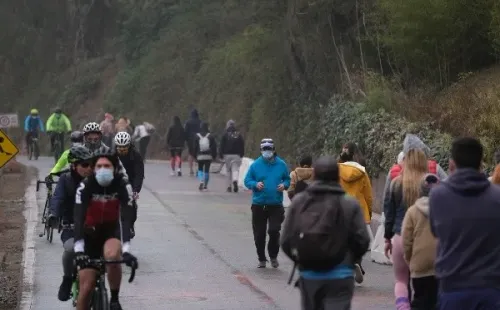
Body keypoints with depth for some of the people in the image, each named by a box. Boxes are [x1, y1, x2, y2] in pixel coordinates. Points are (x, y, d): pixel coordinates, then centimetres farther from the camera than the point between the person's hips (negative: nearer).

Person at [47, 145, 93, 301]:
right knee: (71, 248, -33)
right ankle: (67, 280, -7)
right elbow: (57, 198, -18)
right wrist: (53, 214, -39)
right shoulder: (66, 179, -4)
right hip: (72, 228, -2)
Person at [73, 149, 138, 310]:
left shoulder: (123, 186, -21)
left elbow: (126, 219, -29)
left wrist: (126, 250, -41)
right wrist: (79, 251, -43)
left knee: (112, 255, -35)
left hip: (112, 230, 0)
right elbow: (79, 218, -30)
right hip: (91, 233, 1)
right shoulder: (85, 186, -22)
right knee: (86, 286, -6)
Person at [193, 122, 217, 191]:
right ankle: (205, 185, 10)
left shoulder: (197, 136, -1)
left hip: (200, 156, 0)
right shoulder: (210, 136, -2)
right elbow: (214, 146, -1)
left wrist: (195, 155, 11)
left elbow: (195, 147, 3)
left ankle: (201, 182, -12)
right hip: (209, 156, 0)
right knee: (207, 170, 7)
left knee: (200, 169, 12)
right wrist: (214, 155, 6)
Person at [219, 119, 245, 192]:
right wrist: (241, 155, 15)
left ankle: (229, 186, 11)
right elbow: (242, 145, 7)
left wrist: (221, 155, 3)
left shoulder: (225, 135, -1)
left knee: (228, 171, 11)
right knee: (235, 169, -3)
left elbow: (222, 146, -2)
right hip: (236, 155, 0)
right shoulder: (239, 135, 5)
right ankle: (235, 181, -32)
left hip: (227, 155, 0)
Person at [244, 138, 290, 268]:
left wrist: (284, 185, -9)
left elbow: (287, 179, 13)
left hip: (276, 205, -1)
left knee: (274, 231, -10)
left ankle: (273, 256, 14)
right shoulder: (255, 165, -1)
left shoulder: (281, 164, 1)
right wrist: (256, 184, -17)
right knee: (259, 234, 6)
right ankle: (262, 259, 22)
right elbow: (247, 180, 3)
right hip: (258, 205, 1)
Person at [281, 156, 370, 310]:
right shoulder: (350, 204, -8)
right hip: (339, 276, -3)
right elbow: (362, 241, -9)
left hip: (308, 275, 3)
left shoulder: (298, 201, -1)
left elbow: (286, 240, 0)